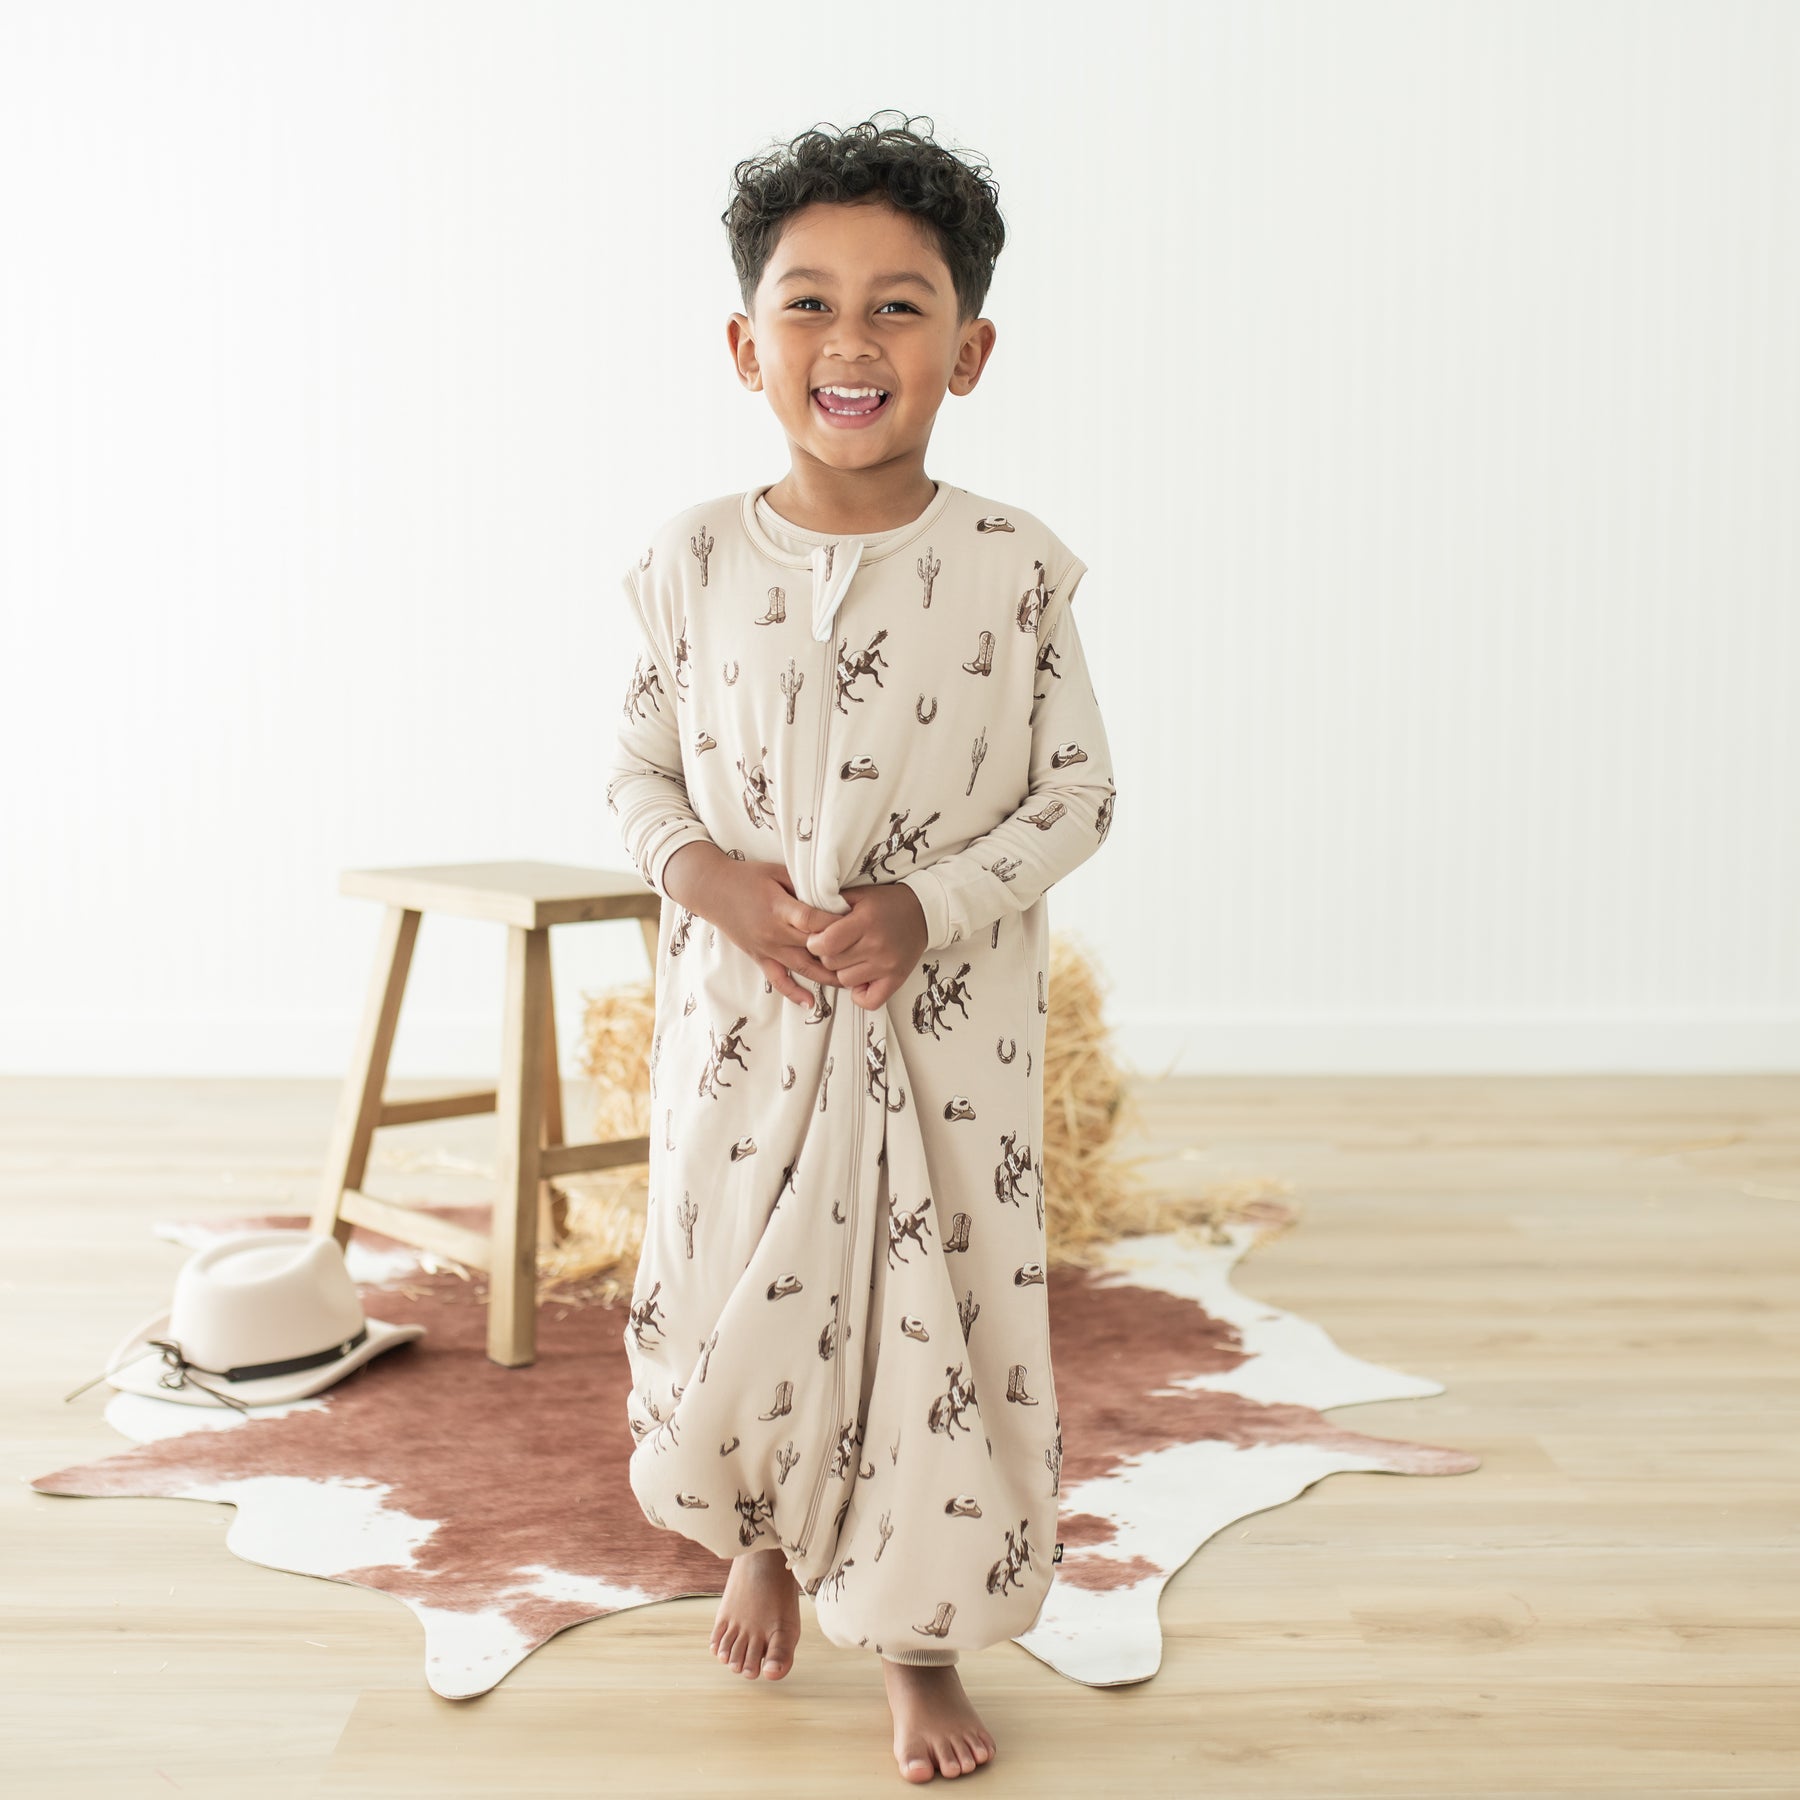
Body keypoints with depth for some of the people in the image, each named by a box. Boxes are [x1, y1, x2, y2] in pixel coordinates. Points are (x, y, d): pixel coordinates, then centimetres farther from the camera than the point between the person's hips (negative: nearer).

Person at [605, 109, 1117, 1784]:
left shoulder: (1011, 564, -7)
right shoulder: (694, 558, -3)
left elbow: (1076, 792, -3)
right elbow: (641, 769, 5)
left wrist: (931, 905, -18)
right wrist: (708, 873, -15)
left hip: (950, 1021, -1)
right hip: (741, 1011, 2)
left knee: (948, 1317, 6)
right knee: (727, 1301, 12)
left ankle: (920, 1644, 29)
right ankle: (760, 1540, 45)